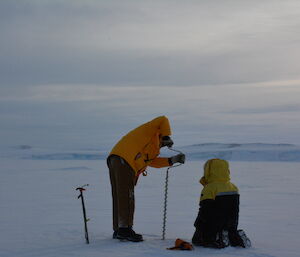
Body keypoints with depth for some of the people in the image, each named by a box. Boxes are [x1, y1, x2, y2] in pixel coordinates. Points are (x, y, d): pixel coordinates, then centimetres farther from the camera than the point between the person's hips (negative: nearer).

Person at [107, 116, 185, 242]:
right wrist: (167, 137, 6)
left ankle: (118, 230, 14)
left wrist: (173, 160, 20)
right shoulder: (151, 132, 13)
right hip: (123, 161, -10)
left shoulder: (151, 149, 34)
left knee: (119, 198, 11)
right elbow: (163, 120, 2)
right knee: (126, 196, -13)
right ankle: (125, 229, -17)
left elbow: (153, 161, 22)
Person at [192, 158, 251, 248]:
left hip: (214, 227, -7)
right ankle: (236, 238, 0)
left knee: (197, 239, 9)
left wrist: (197, 225, -2)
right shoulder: (233, 187, 5)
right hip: (231, 227, 7)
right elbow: (235, 211, 11)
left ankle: (218, 240, -15)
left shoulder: (209, 189, -18)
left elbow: (204, 211, -16)